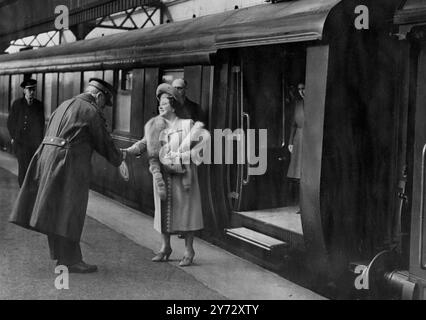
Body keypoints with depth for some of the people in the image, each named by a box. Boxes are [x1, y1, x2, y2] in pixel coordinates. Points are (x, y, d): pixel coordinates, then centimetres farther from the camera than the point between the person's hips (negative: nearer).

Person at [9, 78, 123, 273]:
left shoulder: (65, 105, 19)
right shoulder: (91, 112, -6)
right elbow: (104, 143, -1)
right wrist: (119, 160, 16)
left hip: (48, 156, 9)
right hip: (69, 164, -9)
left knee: (57, 212, 13)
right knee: (68, 213, -2)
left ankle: (62, 256, 23)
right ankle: (70, 261, 5)